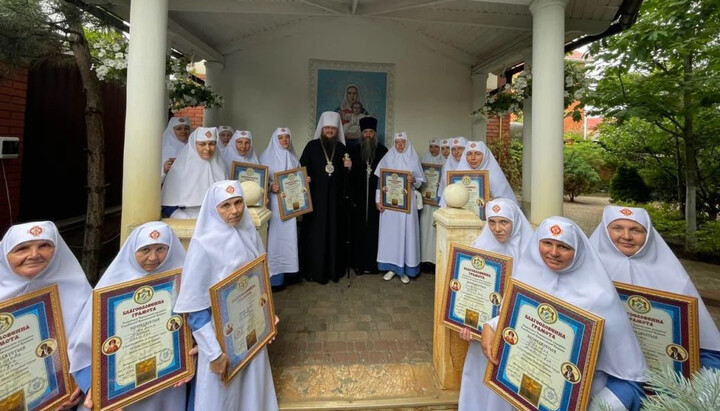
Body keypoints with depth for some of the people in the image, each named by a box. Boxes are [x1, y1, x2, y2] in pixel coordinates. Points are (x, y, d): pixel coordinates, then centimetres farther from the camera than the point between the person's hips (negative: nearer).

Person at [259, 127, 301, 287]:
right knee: (275, 236, -5)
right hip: (273, 203, -5)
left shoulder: (293, 157, 14)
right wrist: (271, 186, -23)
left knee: (289, 235, 7)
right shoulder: (267, 156, -1)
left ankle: (288, 269, 18)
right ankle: (274, 275, 2)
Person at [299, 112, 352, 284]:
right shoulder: (312, 146, 3)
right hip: (316, 196, -2)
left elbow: (346, 175, 14)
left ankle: (334, 269, 17)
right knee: (315, 232, 0)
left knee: (335, 232, 6)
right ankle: (314, 270, 12)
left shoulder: (342, 148, 10)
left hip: (336, 197, 2)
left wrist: (348, 168, -6)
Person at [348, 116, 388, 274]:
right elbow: (349, 174, 4)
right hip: (359, 198, 1)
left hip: (376, 198, -1)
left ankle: (371, 262, 12)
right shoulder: (354, 151, 7)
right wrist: (351, 197, -2)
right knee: (358, 229, 4)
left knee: (373, 229, 1)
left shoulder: (383, 151, 4)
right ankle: (358, 262, 14)